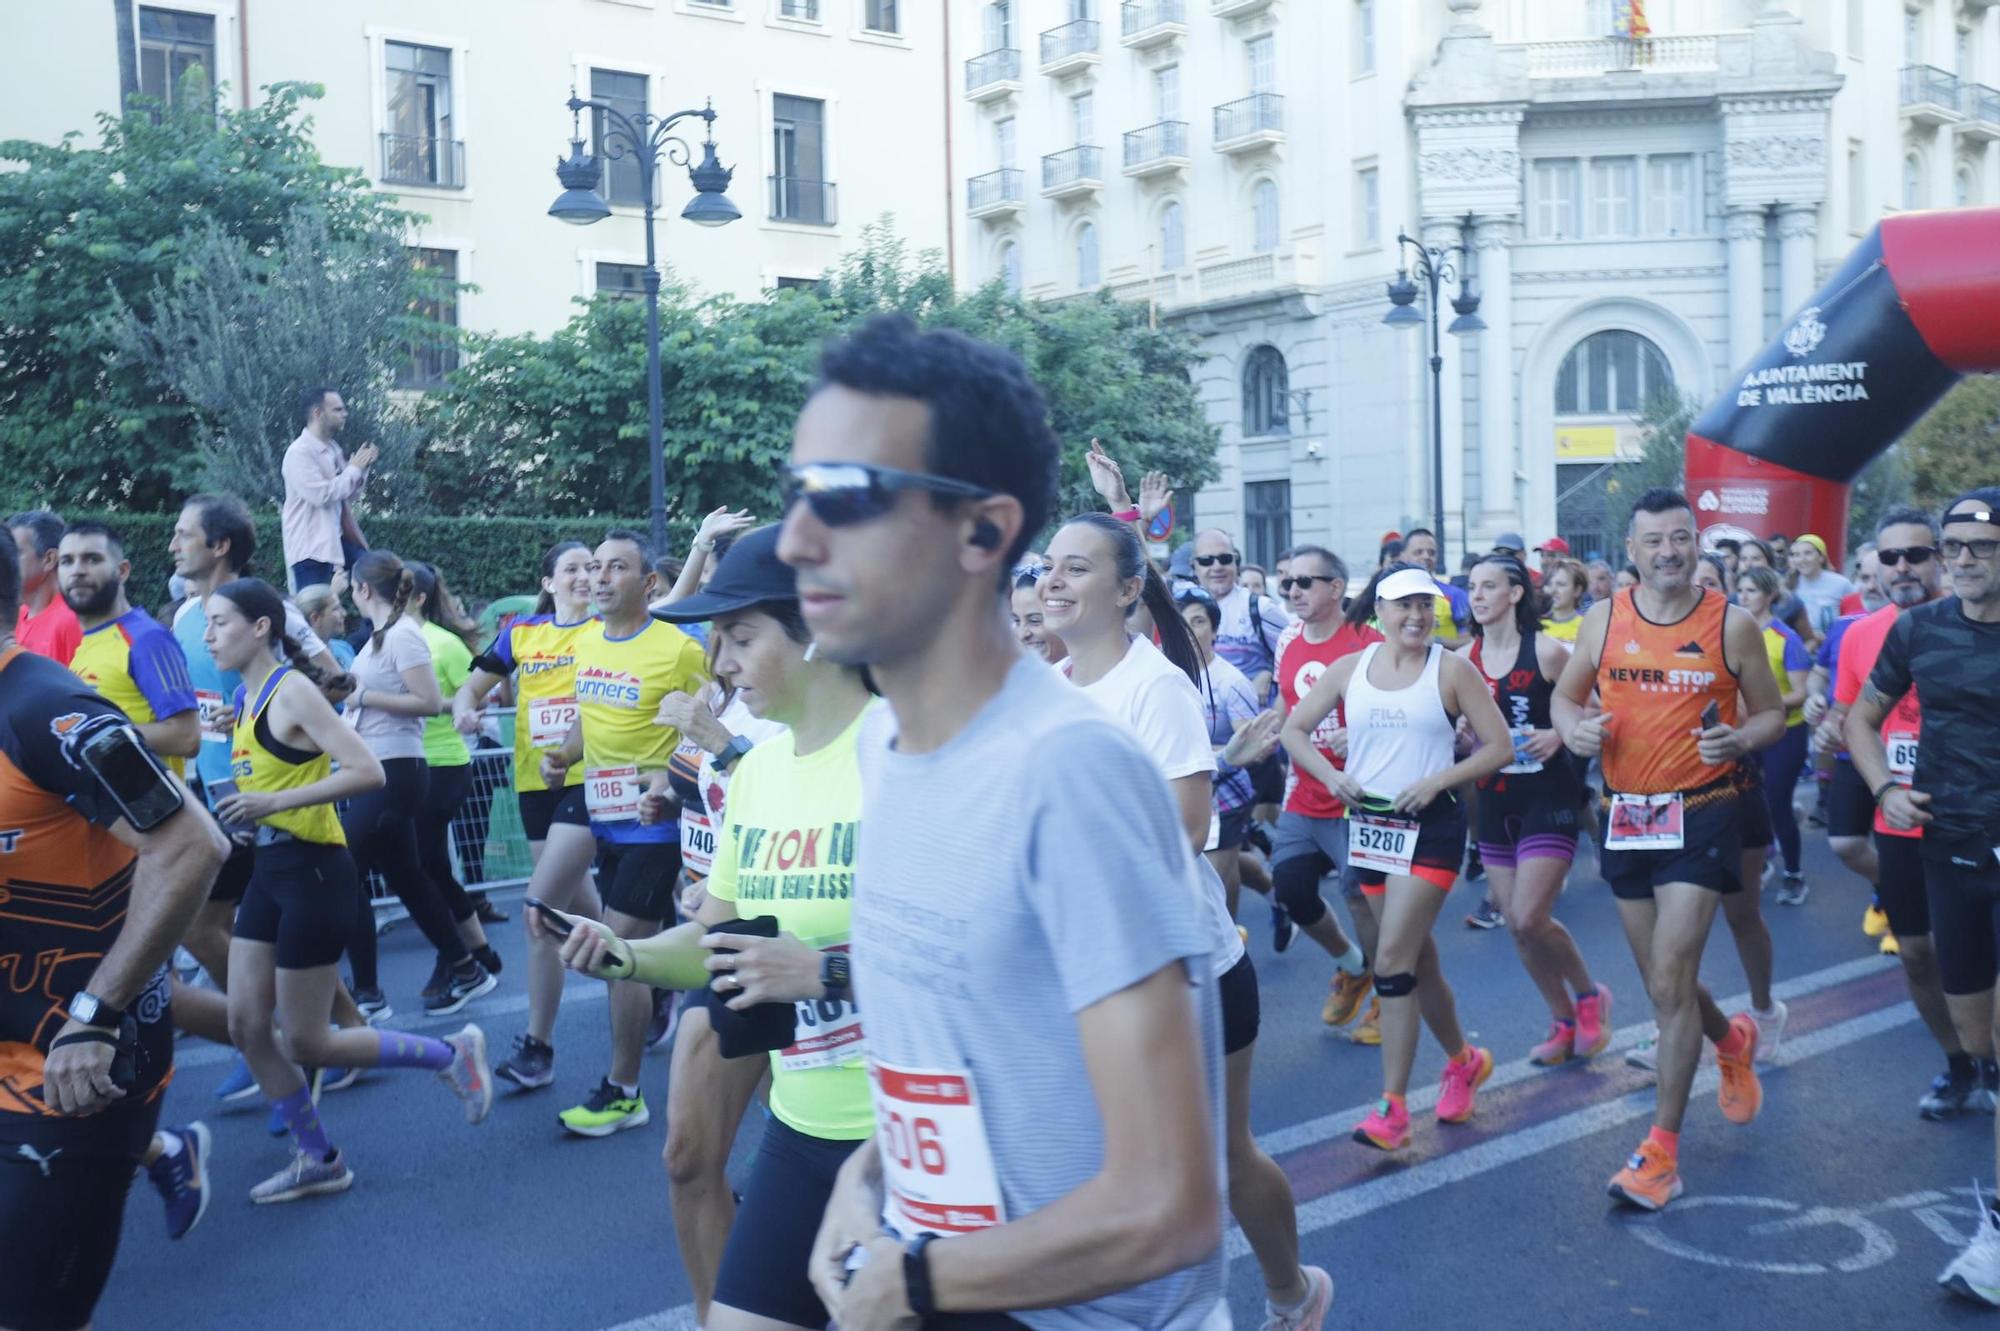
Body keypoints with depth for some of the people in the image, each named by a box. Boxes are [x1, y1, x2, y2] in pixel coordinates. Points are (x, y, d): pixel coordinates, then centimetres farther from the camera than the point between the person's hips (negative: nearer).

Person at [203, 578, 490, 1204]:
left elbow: (368, 772, -25)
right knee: (246, 1025, 8)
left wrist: (275, 802, -26)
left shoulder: (291, 690, -16)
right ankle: (317, 1159, 22)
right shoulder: (246, 694, 10)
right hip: (270, 868, 9)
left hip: (313, 871, -9)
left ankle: (451, 1054, 15)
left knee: (306, 1042, -1)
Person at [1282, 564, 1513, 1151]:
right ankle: (1464, 1060, 38)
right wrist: (1332, 775, -8)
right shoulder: (1348, 670, 4)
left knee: (1392, 960, -13)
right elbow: (1294, 730, 9)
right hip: (1369, 823, 5)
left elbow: (1499, 747, -4)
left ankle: (1392, 1107, -7)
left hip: (1431, 826, -4)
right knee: (1417, 957, 15)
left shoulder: (1452, 670, -5)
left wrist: (1436, 782, -16)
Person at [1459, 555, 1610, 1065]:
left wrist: (1559, 734, -21)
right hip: (1494, 800, 5)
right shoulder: (1464, 659, 2)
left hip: (1548, 796, -5)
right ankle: (1563, 1021, 26)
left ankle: (1589, 995, 16)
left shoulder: (1546, 651, -10)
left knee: (1530, 919, -12)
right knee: (1515, 923, 8)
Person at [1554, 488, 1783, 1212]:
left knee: (1670, 982, -10)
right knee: (1662, 981, 15)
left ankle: (1663, 1145, 1)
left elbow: (1771, 713, 4)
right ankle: (1733, 1040, 48)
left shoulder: (1732, 625, -5)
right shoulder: (1603, 620, 1)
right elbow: (1565, 695, 12)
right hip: (1624, 814, 4)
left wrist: (1739, 740, -18)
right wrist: (1575, 729, -11)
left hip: (1700, 812, -4)